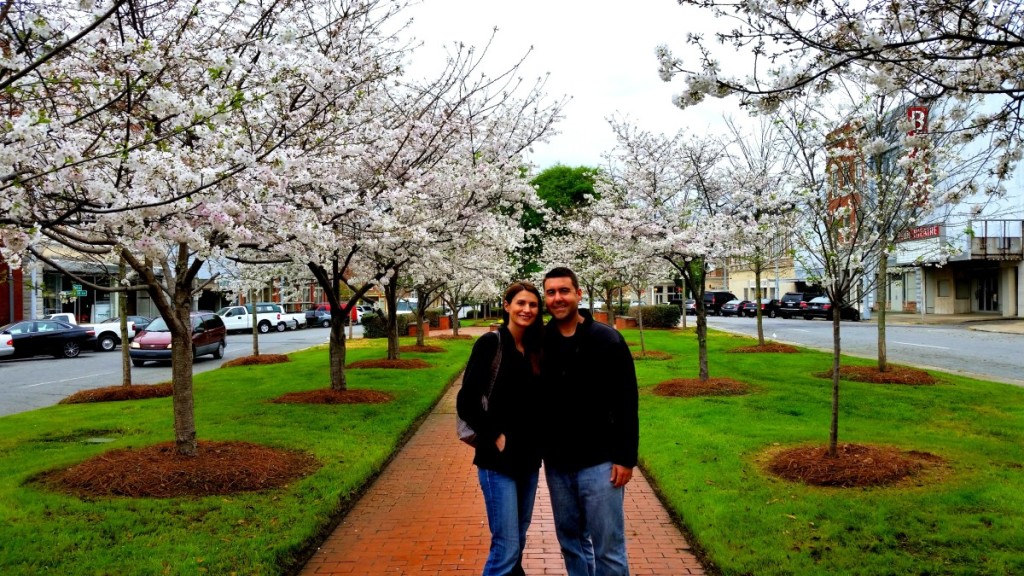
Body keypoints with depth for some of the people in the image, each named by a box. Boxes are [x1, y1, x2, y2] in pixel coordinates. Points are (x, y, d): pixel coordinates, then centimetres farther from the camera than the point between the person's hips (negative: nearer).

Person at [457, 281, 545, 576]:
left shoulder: (535, 349, 7)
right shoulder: (490, 344, -11)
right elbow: (466, 402, -13)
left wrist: (537, 437, 3)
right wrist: (494, 435, -14)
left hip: (528, 457, 6)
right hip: (499, 459, -6)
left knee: (518, 540, 17)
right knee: (506, 546, -6)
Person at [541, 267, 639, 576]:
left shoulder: (607, 339, -8)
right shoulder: (542, 342, 2)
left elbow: (626, 403, -8)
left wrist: (626, 457, -11)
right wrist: (539, 450, 7)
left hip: (598, 462, -4)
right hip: (556, 463, 4)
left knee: (608, 547, 2)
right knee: (571, 541, 16)